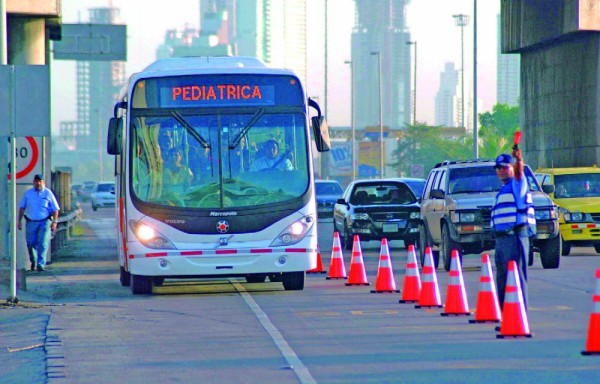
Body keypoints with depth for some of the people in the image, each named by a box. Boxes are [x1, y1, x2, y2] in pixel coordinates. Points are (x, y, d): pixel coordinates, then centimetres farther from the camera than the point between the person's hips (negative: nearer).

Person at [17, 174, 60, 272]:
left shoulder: (48, 193, 0)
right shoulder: (28, 193, 6)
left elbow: (55, 208, 2)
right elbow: (22, 207, 13)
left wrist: (55, 221, -7)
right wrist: (19, 221, 8)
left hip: (44, 222, -2)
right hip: (31, 222, 2)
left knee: (43, 244, -11)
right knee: (31, 244, 4)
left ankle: (41, 264, -10)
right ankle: (33, 262, 27)